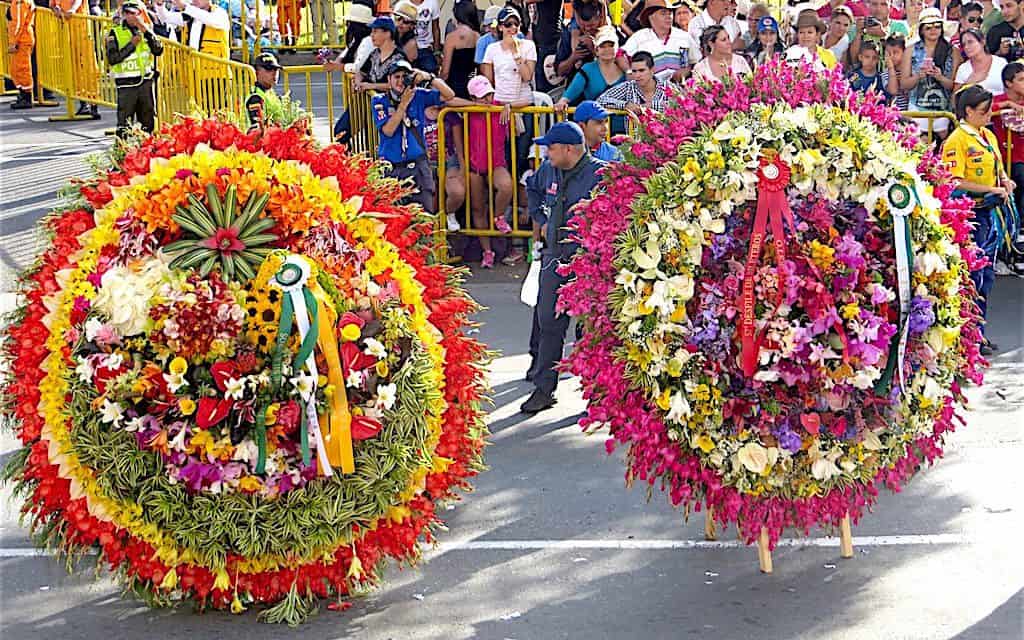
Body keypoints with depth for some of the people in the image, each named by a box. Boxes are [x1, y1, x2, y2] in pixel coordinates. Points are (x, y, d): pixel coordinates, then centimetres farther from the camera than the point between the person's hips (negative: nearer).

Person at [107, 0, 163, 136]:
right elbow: (112, 59, -12)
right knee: (124, 124, -7)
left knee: (148, 120, 12)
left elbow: (158, 50, -6)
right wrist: (131, 45, -16)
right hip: (126, 84, -4)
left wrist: (146, 32, -16)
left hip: (145, 81, 4)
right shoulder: (115, 33, -4)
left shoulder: (146, 29, 7)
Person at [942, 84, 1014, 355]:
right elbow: (955, 182, -20)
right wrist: (991, 190, -20)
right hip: (969, 213, -8)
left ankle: (979, 331, 21)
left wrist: (1005, 180, 5)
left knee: (986, 276, 12)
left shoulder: (989, 136, 13)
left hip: (989, 212, 8)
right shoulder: (957, 140, -13)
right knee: (973, 276, -5)